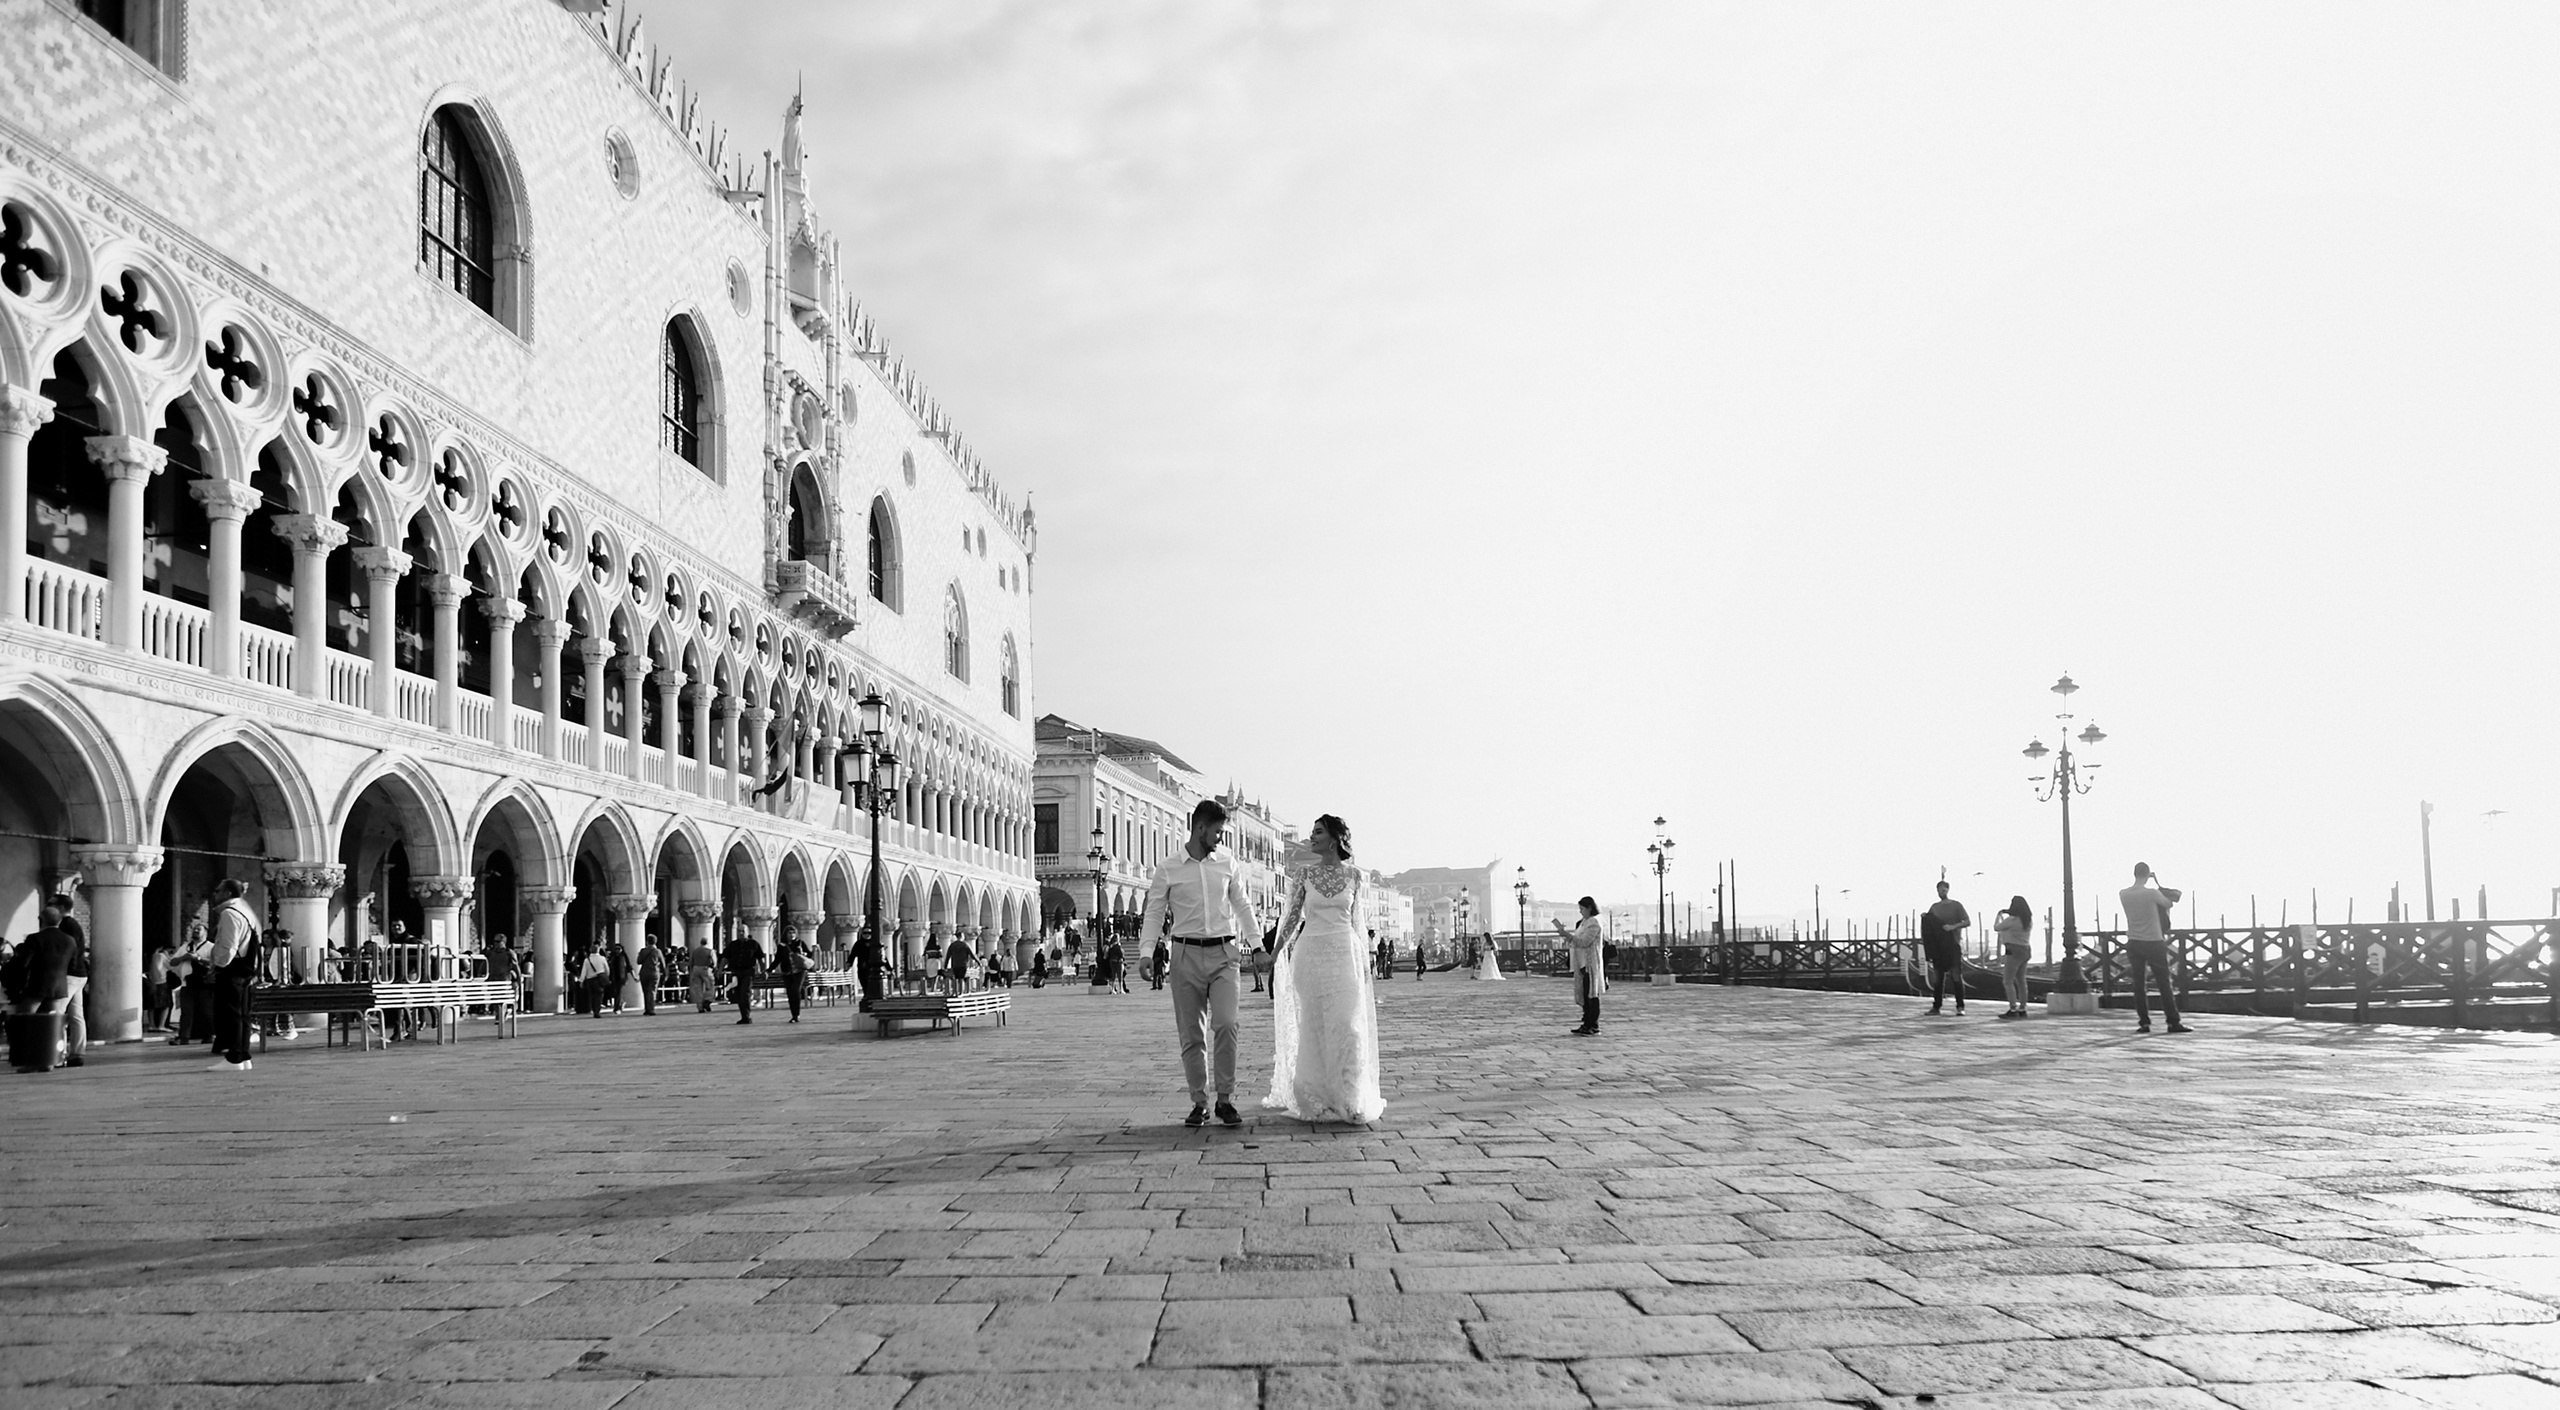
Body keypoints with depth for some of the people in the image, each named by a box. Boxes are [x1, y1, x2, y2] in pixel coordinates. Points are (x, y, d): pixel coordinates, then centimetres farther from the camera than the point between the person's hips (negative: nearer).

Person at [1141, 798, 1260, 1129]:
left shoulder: (1228, 865, 9)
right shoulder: (1167, 869, 1)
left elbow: (1243, 906, 17)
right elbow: (1153, 914, 4)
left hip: (1224, 953, 1)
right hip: (1187, 953, -1)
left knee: (1225, 1024, -14)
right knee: (1191, 1033, 2)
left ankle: (1226, 1099, -5)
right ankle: (1199, 1103, 11)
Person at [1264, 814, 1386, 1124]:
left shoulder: (1353, 874, 6)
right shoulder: (1303, 873, 3)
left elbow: (1355, 919, 13)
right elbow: (1292, 916, 6)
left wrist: (1364, 962, 14)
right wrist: (1275, 953, 0)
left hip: (1345, 953, 1)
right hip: (1311, 953, 0)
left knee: (1347, 1027, -5)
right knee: (1314, 1028, 1)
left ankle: (1349, 1100, 2)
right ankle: (1316, 1100, 9)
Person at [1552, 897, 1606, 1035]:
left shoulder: (1594, 922, -11)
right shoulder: (1584, 922, 18)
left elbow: (1584, 941, -18)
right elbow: (1577, 940, 21)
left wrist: (1567, 934, -18)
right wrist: (1566, 934, 6)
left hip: (1590, 963, -9)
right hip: (1582, 963, 9)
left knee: (1592, 995, -7)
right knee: (1585, 995, 10)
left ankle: (1593, 1027, -5)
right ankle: (1587, 1025, 14)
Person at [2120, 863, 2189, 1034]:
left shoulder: (2123, 894, -2)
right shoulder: (2152, 894, -13)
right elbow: (2169, 904, 2)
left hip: (2133, 943, 3)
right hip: (2154, 942, -3)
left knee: (2138, 984, 6)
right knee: (2164, 983, 3)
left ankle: (2144, 1022, 4)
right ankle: (2173, 1022, 3)